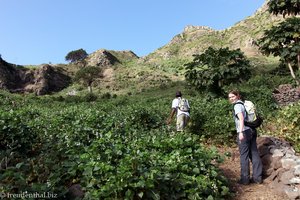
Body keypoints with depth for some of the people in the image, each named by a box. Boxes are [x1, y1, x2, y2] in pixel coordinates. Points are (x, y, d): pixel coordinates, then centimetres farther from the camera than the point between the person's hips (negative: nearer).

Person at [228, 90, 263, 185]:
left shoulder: (237, 105, -9)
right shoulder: (243, 104, 15)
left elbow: (241, 118, -22)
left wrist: (241, 132, -29)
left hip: (244, 132, -8)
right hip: (252, 131, 8)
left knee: (244, 156, 1)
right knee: (254, 154, 11)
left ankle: (245, 179, 9)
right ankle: (257, 177, 20)